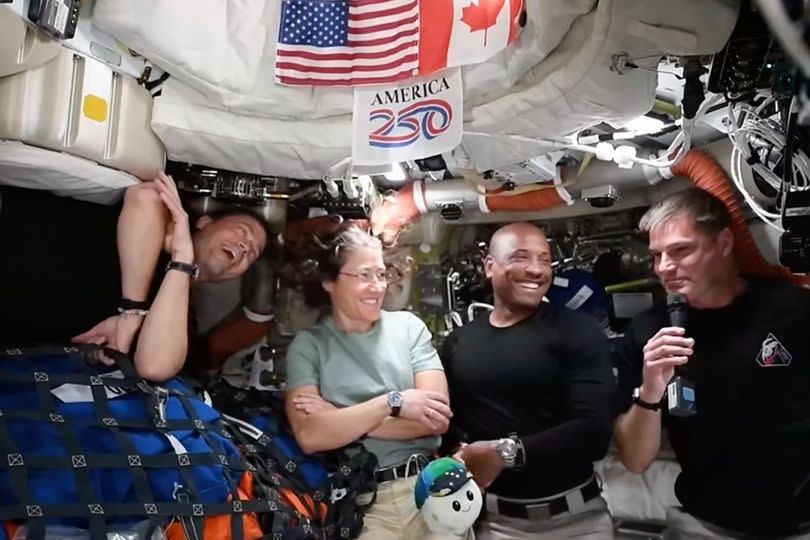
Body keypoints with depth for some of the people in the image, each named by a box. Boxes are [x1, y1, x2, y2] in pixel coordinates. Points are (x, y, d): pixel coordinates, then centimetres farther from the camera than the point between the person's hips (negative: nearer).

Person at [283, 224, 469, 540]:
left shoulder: (409, 326, 1)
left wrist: (343, 420, -11)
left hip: (429, 487, 2)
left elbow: (438, 418, -6)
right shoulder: (307, 345, -2)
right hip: (359, 502, -1)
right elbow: (309, 437, -13)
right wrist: (393, 403, -16)